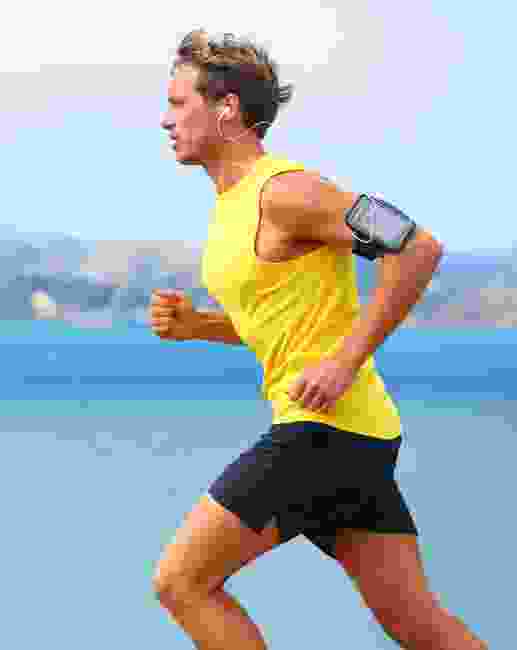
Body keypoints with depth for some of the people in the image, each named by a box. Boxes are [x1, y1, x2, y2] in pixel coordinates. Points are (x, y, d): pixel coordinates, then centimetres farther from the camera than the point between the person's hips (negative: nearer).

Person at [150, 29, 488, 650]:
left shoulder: (283, 189, -13)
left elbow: (419, 248, -20)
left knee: (180, 581, -5)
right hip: (355, 436, 10)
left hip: (327, 428, -10)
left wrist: (345, 362, -20)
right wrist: (194, 324, 10)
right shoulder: (233, 203, 17)